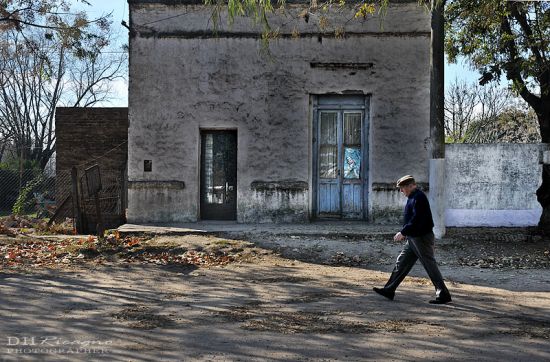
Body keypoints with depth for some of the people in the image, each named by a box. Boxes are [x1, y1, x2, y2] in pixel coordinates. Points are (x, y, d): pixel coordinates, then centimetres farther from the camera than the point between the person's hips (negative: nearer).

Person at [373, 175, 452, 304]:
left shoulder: (419, 198, -17)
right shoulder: (412, 198, 15)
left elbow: (416, 220, -24)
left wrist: (403, 232, -20)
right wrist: (406, 233, 13)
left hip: (422, 238, -10)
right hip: (413, 238, 10)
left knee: (430, 266, -4)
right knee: (401, 263, 11)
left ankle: (443, 295, 5)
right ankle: (389, 290, 16)